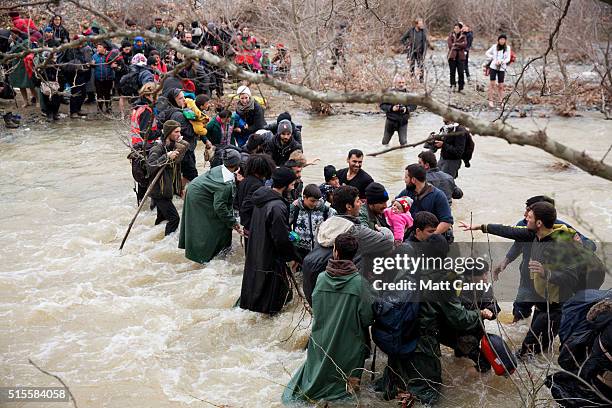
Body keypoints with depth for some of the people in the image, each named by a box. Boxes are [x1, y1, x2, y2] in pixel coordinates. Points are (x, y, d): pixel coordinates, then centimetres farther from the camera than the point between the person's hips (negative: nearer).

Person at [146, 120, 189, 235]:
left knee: (162, 218, 20)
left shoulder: (175, 146, 6)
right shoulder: (157, 149, -18)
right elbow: (150, 167, -33)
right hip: (159, 192, -8)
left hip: (168, 190, 8)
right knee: (174, 218, -12)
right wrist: (167, 157, -34)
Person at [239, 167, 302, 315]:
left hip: (255, 247, 9)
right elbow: (281, 238, -26)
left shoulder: (262, 194, -3)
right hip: (270, 254, -9)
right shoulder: (277, 207, -32)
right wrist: (293, 257, -13)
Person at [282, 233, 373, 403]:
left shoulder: (322, 278, -13)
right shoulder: (359, 282, -21)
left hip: (322, 340, 2)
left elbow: (315, 309, -1)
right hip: (348, 343, -2)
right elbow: (367, 318, -14)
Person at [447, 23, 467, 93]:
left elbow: (465, 44, -8)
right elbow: (450, 44, -6)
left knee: (460, 72, -4)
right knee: (452, 72, 1)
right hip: (452, 56, 0)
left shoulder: (463, 36, 10)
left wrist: (455, 44, -12)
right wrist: (460, 45, -7)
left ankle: (460, 87, 1)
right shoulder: (451, 35, 8)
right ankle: (453, 85, 7)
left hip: (460, 56, 0)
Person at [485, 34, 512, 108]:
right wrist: (493, 58, -2)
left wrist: (501, 62, -17)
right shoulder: (495, 46, 1)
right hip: (493, 67, -1)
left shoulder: (507, 48, 2)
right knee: (492, 83, -6)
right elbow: (487, 53, 12)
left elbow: (508, 58, 0)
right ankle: (491, 101, -2)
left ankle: (500, 101, 16)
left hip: (502, 68, 1)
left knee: (501, 85, 3)